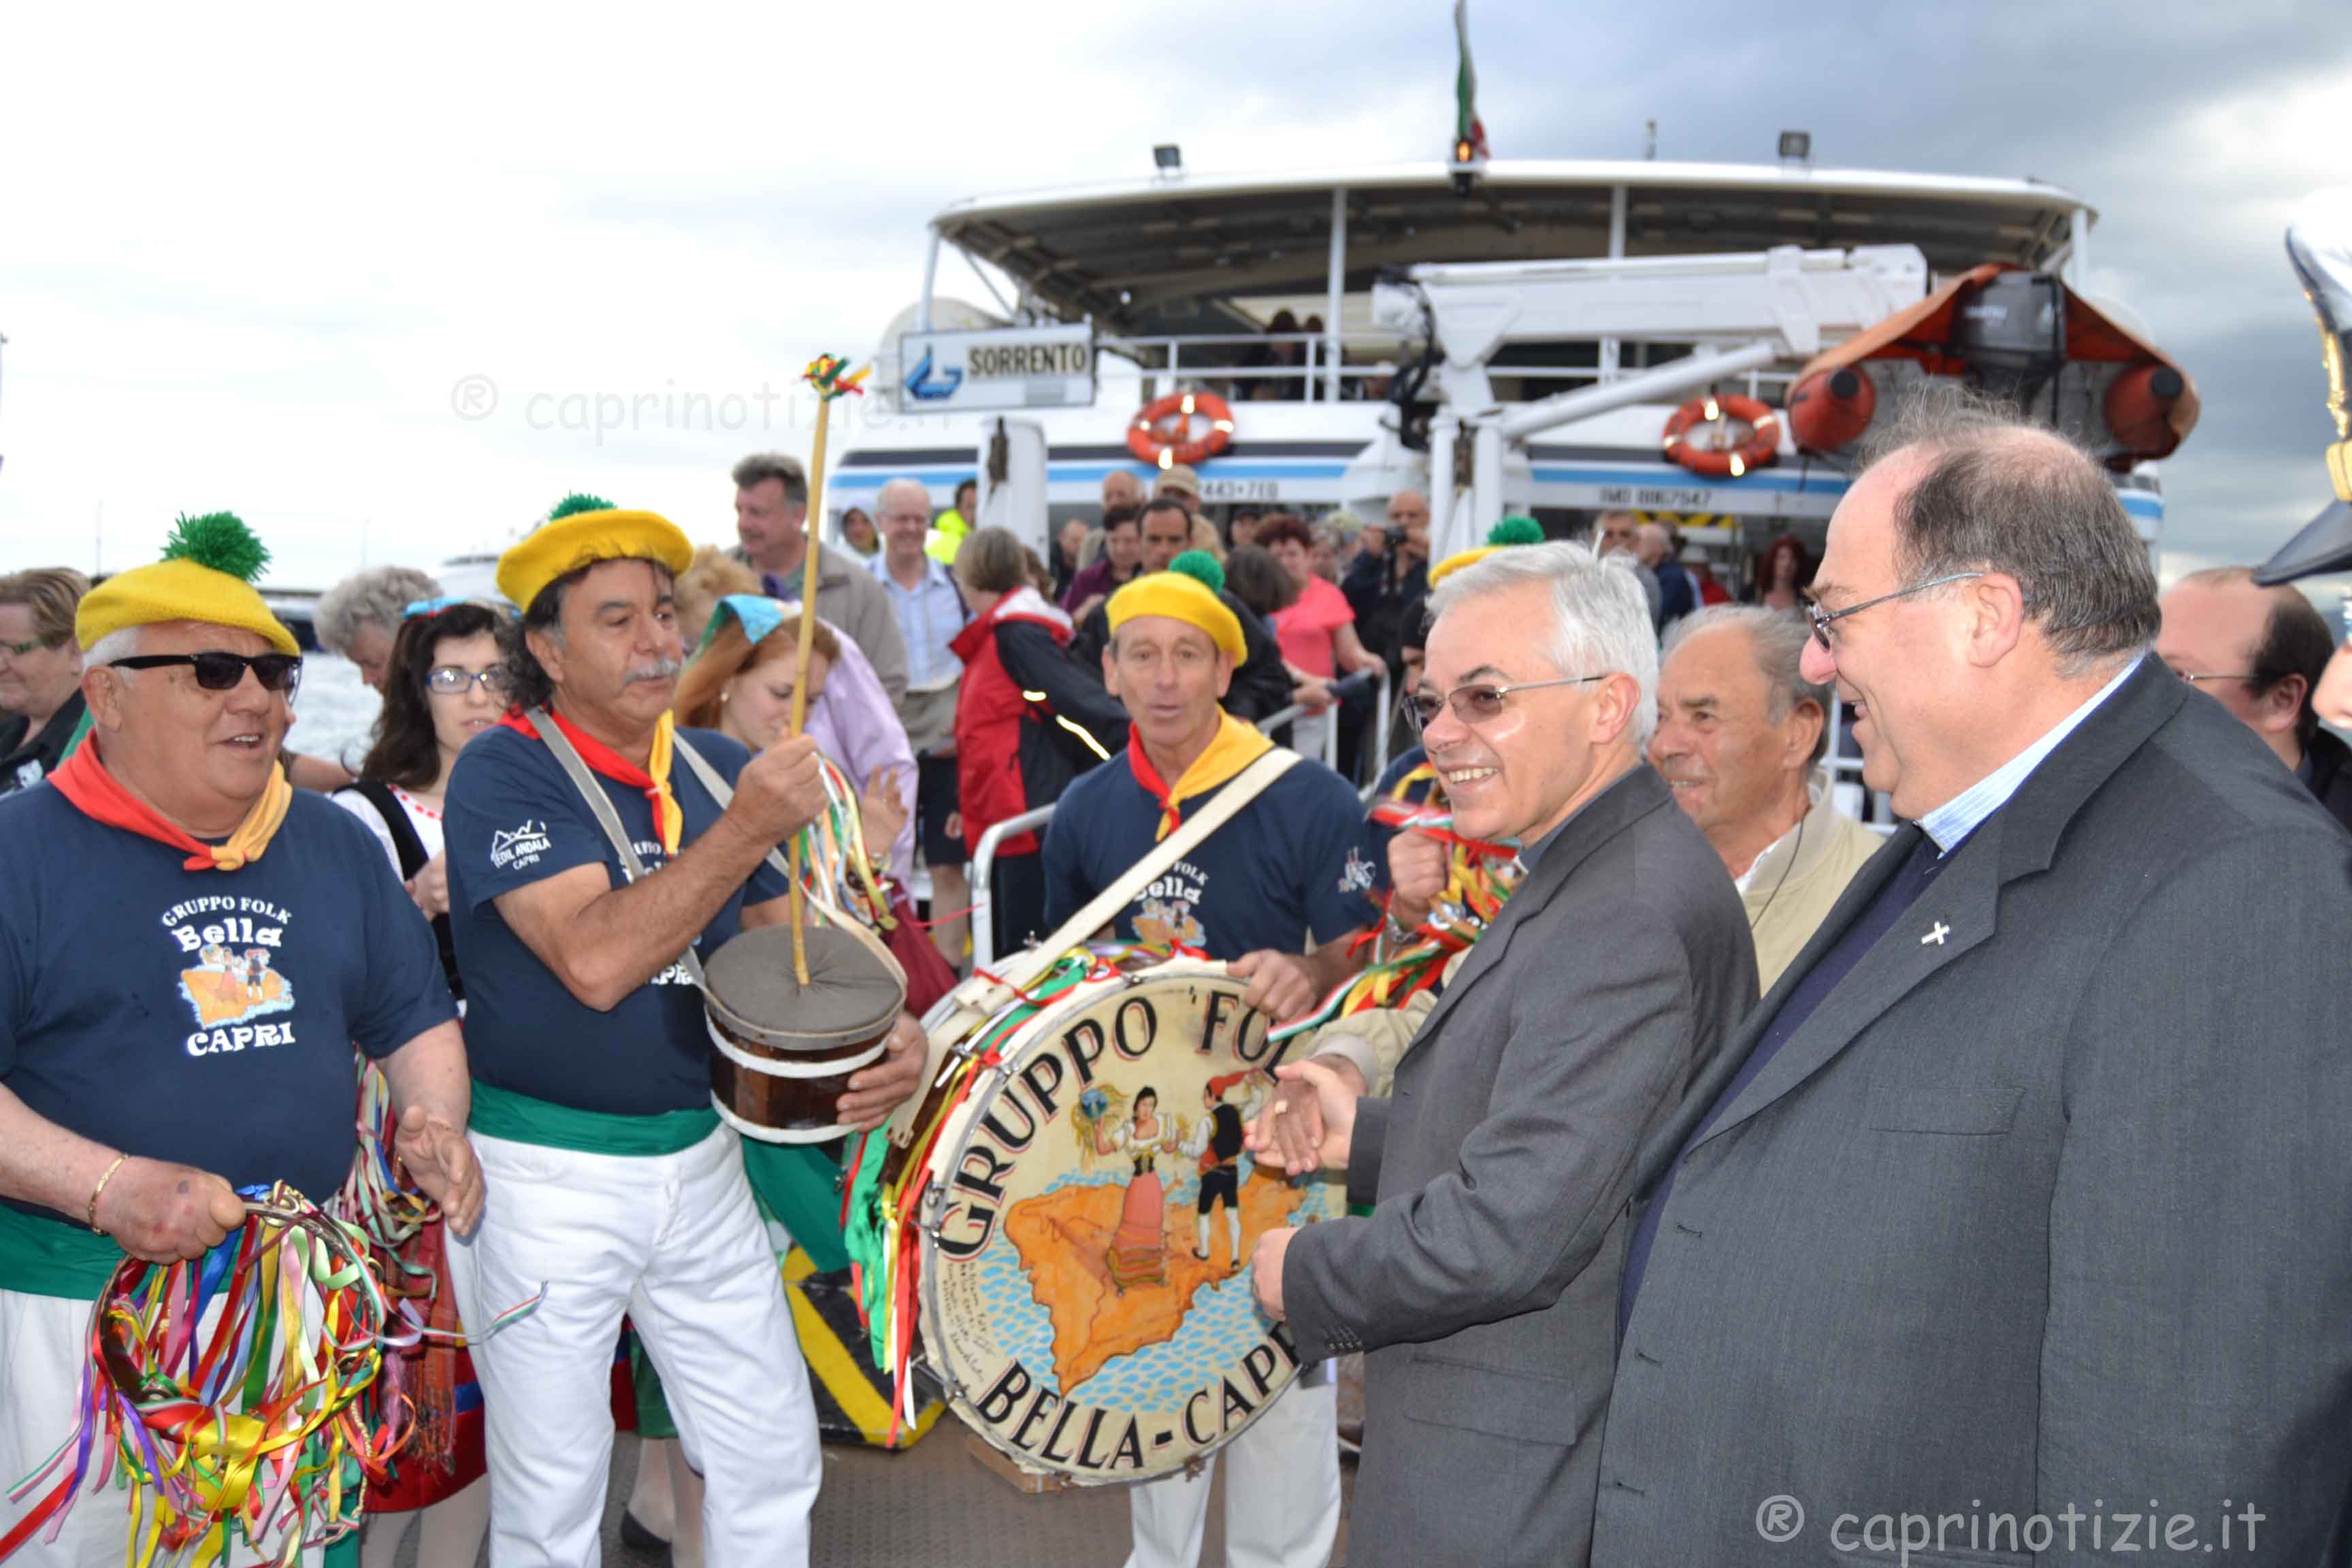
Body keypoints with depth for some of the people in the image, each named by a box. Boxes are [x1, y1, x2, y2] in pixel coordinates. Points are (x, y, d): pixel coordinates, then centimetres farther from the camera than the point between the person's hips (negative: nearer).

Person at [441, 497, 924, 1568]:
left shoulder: (722, 767, 4)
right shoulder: (505, 772, -13)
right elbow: (596, 960, -26)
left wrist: (885, 1034, -12)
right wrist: (747, 828, -31)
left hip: (698, 1157, 5)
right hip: (545, 1171, -5)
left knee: (775, 1459, 13)